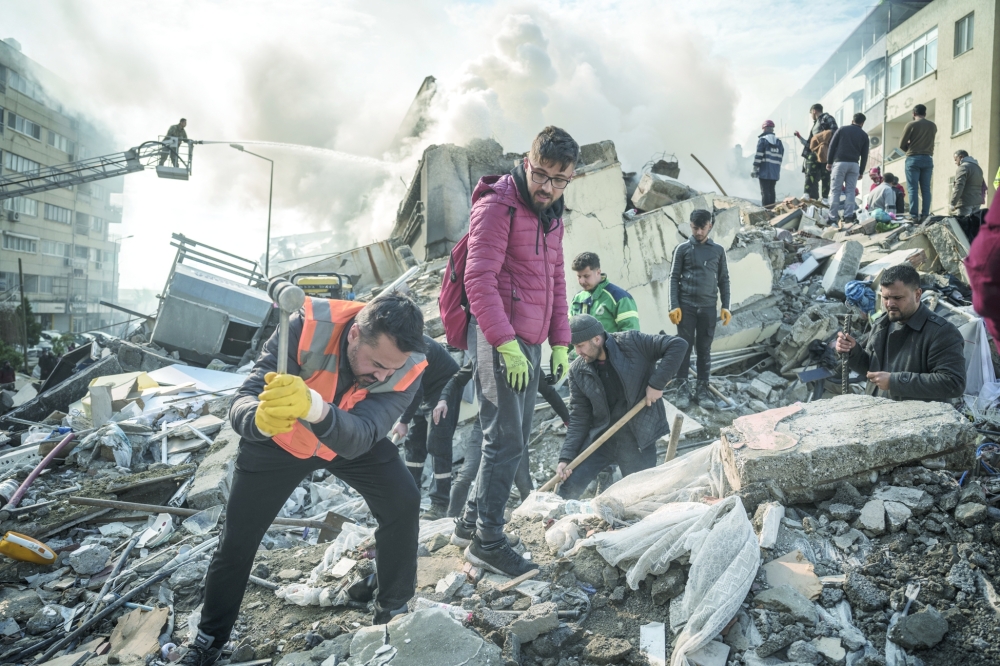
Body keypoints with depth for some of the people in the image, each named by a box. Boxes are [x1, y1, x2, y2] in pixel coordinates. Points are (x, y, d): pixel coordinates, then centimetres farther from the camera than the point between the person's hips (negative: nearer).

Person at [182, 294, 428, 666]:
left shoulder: (405, 368, -32)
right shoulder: (309, 327, -37)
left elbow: (357, 439, -45)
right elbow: (242, 404, -40)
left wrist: (315, 408, -66)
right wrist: (261, 419, -64)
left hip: (356, 440, 2)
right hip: (279, 439, -1)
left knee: (403, 503, -12)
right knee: (238, 536, 1)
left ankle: (394, 610, 11)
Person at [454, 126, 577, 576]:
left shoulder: (551, 216, 16)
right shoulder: (498, 205, -11)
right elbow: (479, 279, -19)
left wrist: (560, 342, 15)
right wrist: (506, 344, -23)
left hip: (530, 341, 9)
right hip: (499, 339, -9)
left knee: (516, 440, 14)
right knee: (505, 441, -7)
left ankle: (472, 520, 28)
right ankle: (487, 543, 6)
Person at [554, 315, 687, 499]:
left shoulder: (631, 342, -10)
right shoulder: (578, 370, -1)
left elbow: (678, 345, -13)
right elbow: (579, 418, 0)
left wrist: (656, 384, -19)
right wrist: (566, 458, -10)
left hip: (638, 437, -2)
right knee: (568, 487, -4)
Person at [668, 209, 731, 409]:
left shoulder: (718, 250, 8)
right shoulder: (683, 249, 2)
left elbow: (724, 280, 11)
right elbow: (674, 278, 0)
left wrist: (726, 307, 4)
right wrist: (674, 306, -8)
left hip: (708, 306, 2)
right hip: (686, 305, -2)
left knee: (704, 349, 5)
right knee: (684, 347, 1)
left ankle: (702, 389, 11)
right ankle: (682, 388, 6)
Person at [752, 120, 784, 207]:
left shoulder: (762, 140, -5)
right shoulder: (778, 141, 13)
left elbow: (758, 156, -11)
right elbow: (780, 157, 13)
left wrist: (755, 168, -8)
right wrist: (777, 170, 19)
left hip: (764, 171, -6)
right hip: (775, 172, 6)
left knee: (765, 191, -6)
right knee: (771, 191, 13)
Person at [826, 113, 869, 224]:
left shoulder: (842, 129, 9)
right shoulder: (864, 135, 12)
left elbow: (832, 146, 2)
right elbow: (864, 155, 10)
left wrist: (829, 162, 6)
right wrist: (861, 172, 14)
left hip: (839, 162, -2)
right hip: (854, 165, 2)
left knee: (835, 191, -2)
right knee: (850, 191, 4)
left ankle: (833, 217, -6)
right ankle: (848, 216, -3)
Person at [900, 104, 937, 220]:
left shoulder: (911, 125, -4)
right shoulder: (933, 126, 10)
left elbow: (902, 145, -3)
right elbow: (930, 142, 17)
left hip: (913, 158, -4)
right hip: (928, 159, 4)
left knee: (913, 188, -5)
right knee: (926, 189, 4)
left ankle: (914, 215, -12)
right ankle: (925, 215, 0)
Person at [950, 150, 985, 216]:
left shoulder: (963, 167, -9)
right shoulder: (978, 167, 23)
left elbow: (959, 187, -18)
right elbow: (983, 186, 25)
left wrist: (953, 203, -19)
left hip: (966, 203, -9)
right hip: (977, 202, 9)